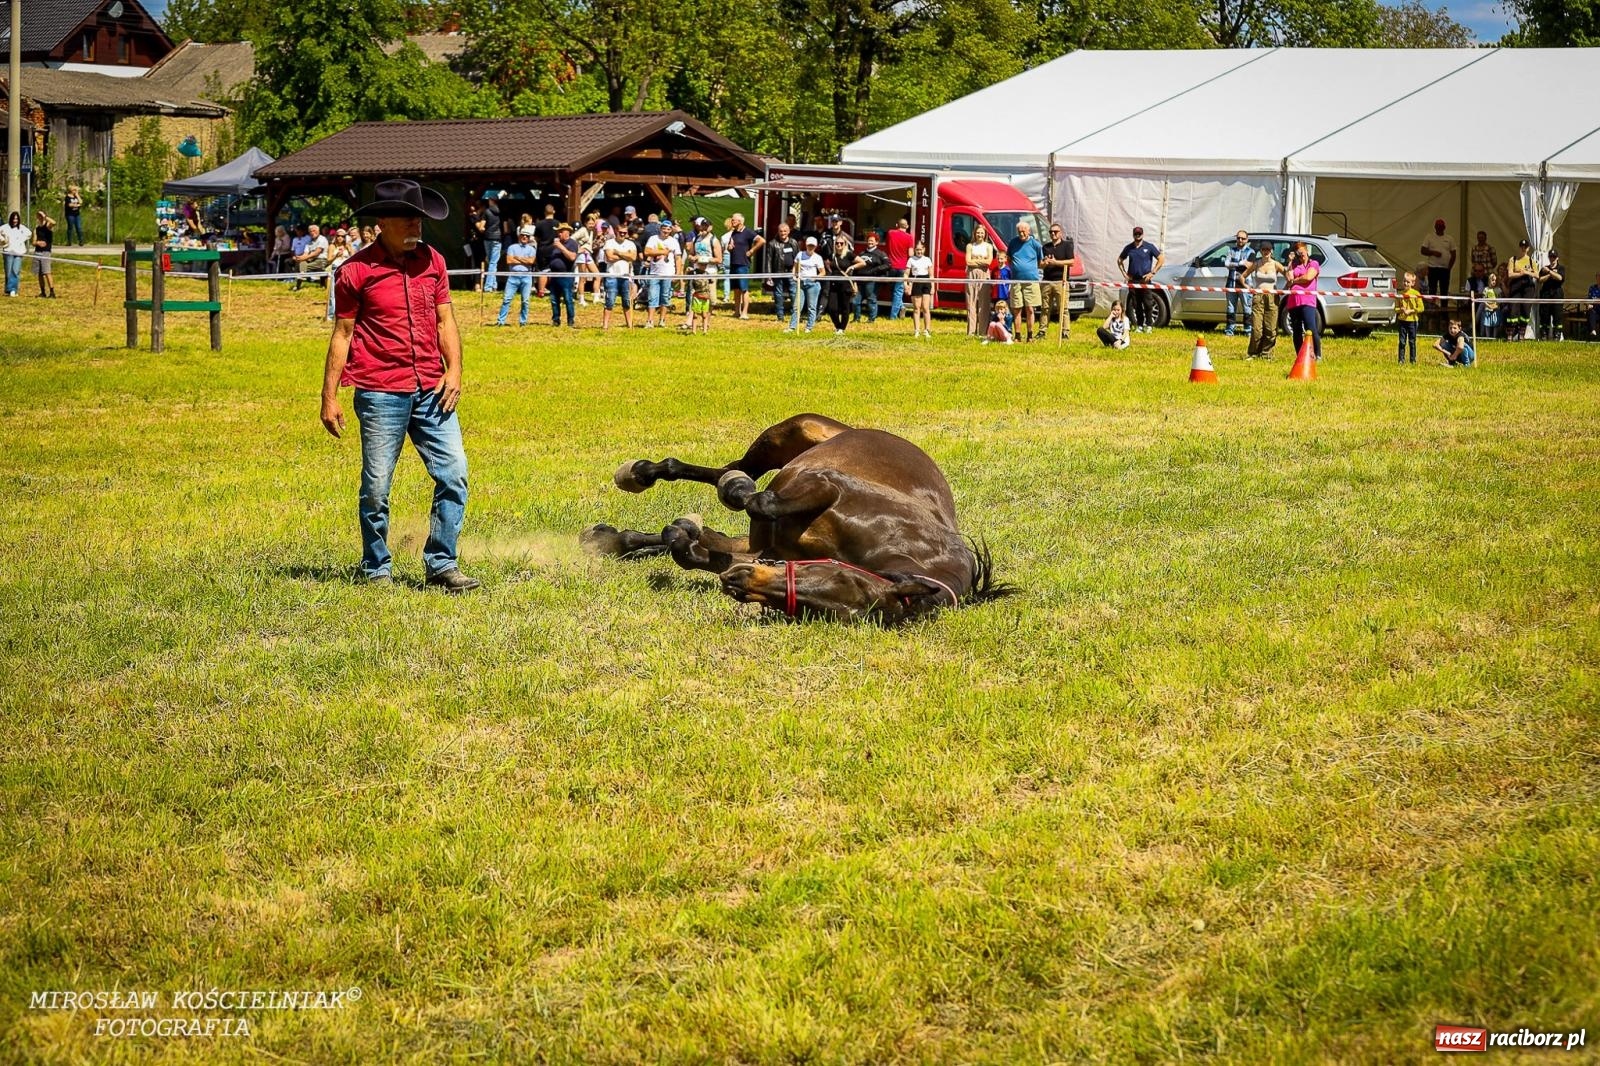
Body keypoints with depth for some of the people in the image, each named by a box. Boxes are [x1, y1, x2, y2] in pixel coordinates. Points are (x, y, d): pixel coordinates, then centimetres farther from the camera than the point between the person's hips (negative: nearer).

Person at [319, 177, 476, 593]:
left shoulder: (432, 261, 10)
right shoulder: (356, 271, -3)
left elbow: (445, 320, 14)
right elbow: (342, 334, 1)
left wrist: (454, 369, -1)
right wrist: (328, 398, 0)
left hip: (431, 391, 4)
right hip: (380, 394, -4)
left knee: (454, 474, -3)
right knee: (376, 488, 3)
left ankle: (442, 565, 5)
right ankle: (376, 570, 17)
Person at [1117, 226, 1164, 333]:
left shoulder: (1149, 247, 0)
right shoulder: (1129, 248, 9)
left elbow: (1161, 259, 0)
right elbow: (1120, 260, 23)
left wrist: (1152, 273, -6)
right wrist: (1124, 273, 10)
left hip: (1145, 280, -3)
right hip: (1132, 280, 3)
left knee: (1148, 304, -7)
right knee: (1136, 305, 5)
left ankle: (1148, 325, 0)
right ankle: (1139, 325, 12)